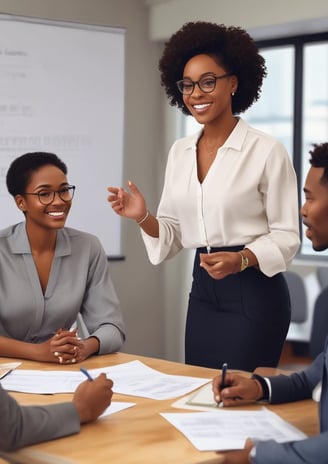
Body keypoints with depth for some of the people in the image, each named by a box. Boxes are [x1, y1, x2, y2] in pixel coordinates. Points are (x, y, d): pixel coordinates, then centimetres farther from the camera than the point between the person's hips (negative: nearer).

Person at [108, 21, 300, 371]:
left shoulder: (267, 151, -11)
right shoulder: (179, 152, 7)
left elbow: (286, 236, -8)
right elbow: (175, 234, 10)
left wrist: (241, 260, -24)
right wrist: (143, 218, -9)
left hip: (254, 293, -6)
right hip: (202, 292, 6)